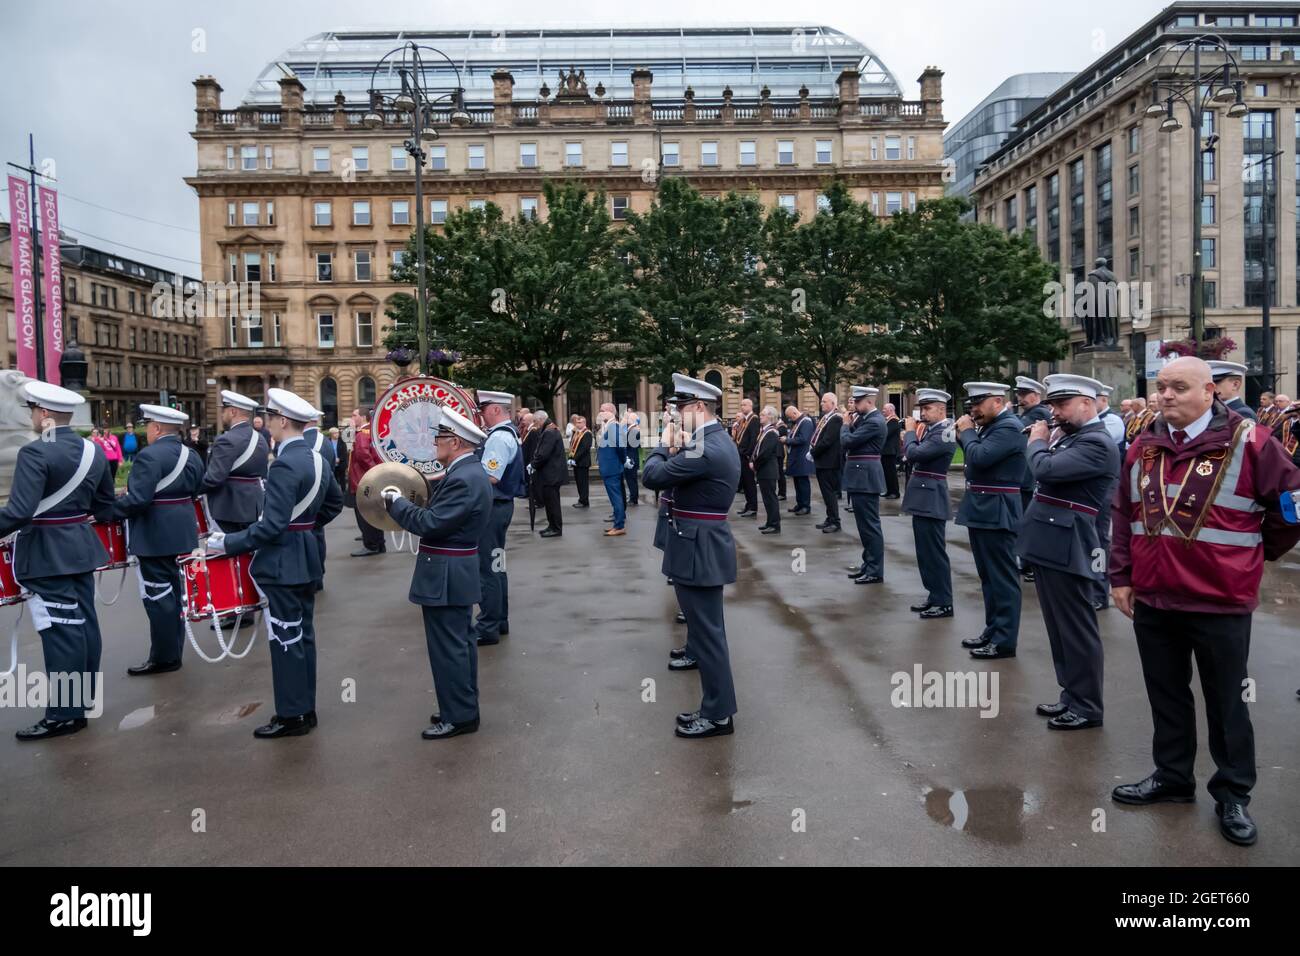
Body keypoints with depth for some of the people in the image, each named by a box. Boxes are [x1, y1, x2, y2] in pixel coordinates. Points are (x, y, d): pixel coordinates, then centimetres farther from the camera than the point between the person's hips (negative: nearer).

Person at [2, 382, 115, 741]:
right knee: (83, 622, 14)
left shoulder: (35, 452, -18)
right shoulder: (94, 450, 6)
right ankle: (84, 697, 27)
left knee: (60, 630, -4)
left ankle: (65, 714, 4)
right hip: (81, 546, 8)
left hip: (46, 553, -8)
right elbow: (105, 506, 14)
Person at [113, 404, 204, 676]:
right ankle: (173, 651, 24)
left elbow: (137, 500, -23)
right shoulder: (191, 455, 9)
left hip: (155, 536, -9)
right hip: (183, 531, 9)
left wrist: (105, 511, -9)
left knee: (158, 597, 0)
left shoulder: (149, 455, -18)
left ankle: (164, 658, 7)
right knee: (174, 592, 15)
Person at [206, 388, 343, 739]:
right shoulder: (317, 457, 7)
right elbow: (335, 503, 20)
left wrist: (228, 543, -16)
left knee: (285, 641, 1)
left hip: (283, 563, -9)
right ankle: (305, 709, 24)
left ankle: (291, 716, 11)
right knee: (302, 636, 15)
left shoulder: (284, 465, -22)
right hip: (306, 559, 9)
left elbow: (271, 526, -25)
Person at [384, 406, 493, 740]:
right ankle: (463, 708, 29)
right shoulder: (468, 471, 9)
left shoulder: (463, 479, -23)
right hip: (457, 573, 11)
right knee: (460, 643, 17)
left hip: (446, 577, -11)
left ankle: (458, 717, 8)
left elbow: (429, 524, -25)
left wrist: (396, 502, -13)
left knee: (448, 648, -1)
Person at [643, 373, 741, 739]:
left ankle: (718, 713, 3)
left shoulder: (705, 449, -24)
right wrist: (677, 451, 1)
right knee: (703, 618, 31)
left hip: (700, 547, -10)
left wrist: (664, 445, -4)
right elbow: (682, 473, 16)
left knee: (707, 626, -4)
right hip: (704, 543, 10)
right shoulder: (719, 440, 9)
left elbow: (652, 476, -19)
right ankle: (697, 654, 54)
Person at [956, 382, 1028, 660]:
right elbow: (974, 457, 16)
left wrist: (967, 431, -10)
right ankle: (992, 629, 26)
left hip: (996, 512, -10)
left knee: (1002, 577, -2)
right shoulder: (990, 425, 14)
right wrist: (964, 434, 2)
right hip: (981, 510, 10)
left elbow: (979, 458, -25)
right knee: (988, 576, 16)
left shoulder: (1009, 427, -16)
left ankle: (1004, 640, 4)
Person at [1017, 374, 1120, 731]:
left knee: (1077, 630, 1)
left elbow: (1047, 469, -25)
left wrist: (1036, 441, -6)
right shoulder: (1070, 437, 15)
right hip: (1048, 545, 9)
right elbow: (1045, 470, 22)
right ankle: (1070, 695, 28)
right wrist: (1042, 442, 8)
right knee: (1059, 628, 16)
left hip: (1066, 548, -9)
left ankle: (1086, 707, 11)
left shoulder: (1098, 443, -15)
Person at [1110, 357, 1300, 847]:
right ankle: (1172, 777, 33)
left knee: (1227, 703, 10)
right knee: (1167, 695, 17)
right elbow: (1123, 515, 11)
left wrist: (1260, 552, 5)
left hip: (1221, 604, -4)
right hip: (1152, 600, 5)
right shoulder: (1143, 447, 5)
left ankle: (1233, 796, 25)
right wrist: (1121, 576, 9)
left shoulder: (1247, 442, -10)